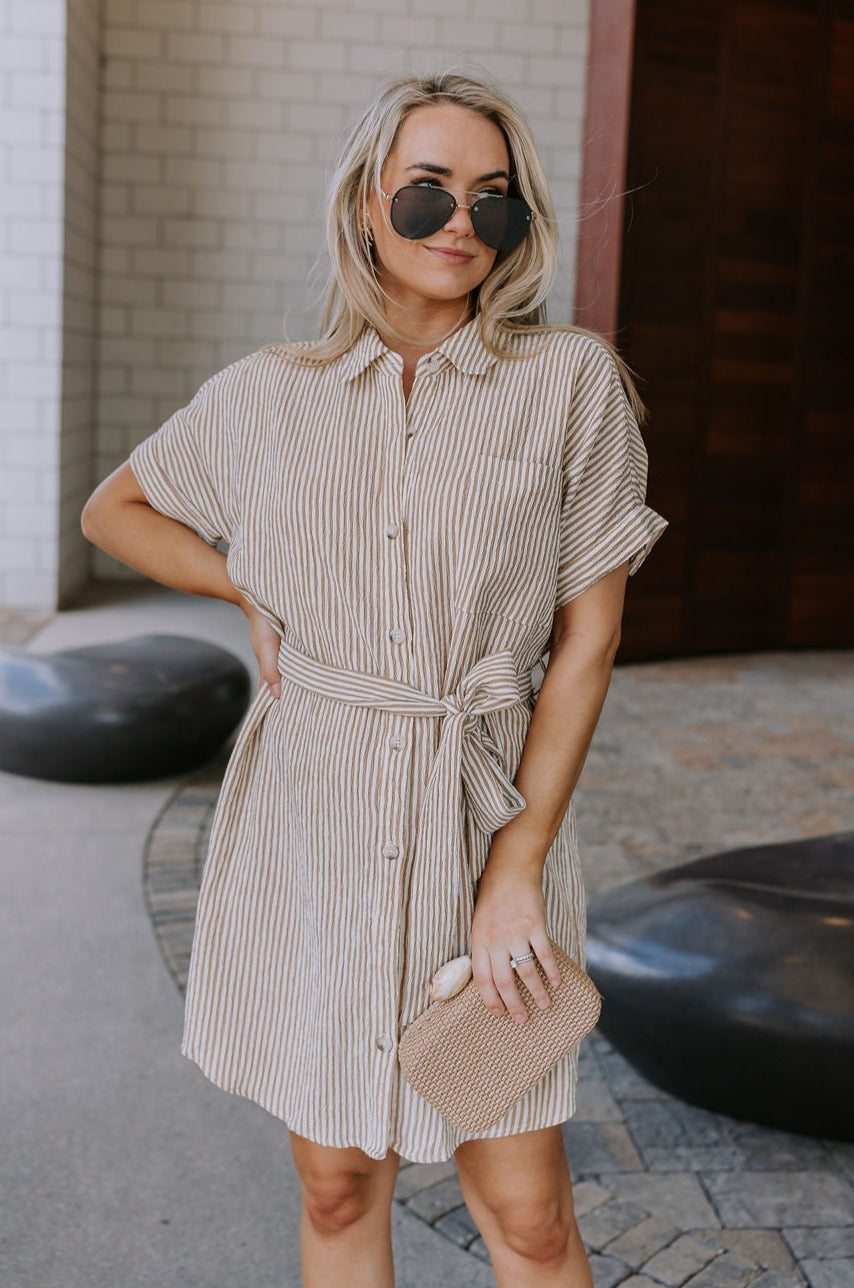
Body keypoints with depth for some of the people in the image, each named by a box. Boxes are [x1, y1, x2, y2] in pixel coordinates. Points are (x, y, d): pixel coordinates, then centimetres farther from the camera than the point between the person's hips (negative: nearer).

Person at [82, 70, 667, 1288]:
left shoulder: (572, 380, -5)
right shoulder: (270, 393, 1)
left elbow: (588, 635, -5)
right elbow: (113, 510, 18)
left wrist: (517, 866, -9)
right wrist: (255, 591, 3)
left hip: (485, 812, -1)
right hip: (309, 820, 2)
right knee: (338, 1182, 15)